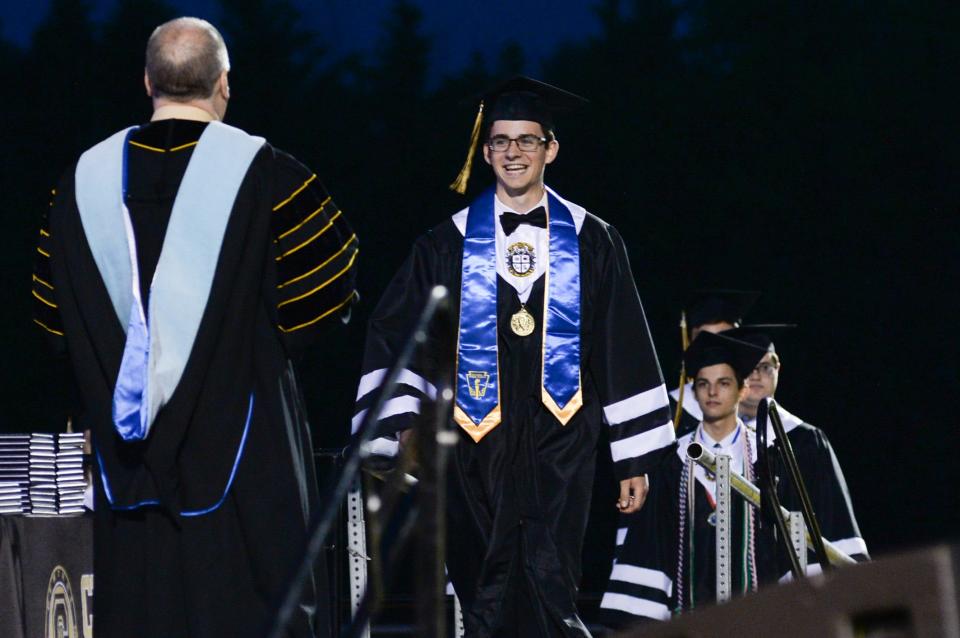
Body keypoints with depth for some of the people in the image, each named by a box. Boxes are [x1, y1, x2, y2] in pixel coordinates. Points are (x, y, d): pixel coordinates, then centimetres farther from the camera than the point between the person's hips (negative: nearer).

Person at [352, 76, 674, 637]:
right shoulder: (449, 245, 7)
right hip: (476, 443, 1)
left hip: (560, 447, -1)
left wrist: (635, 460, 5)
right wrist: (392, 440, -10)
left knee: (551, 588, -13)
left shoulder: (591, 242, 7)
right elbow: (395, 340, 3)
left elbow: (626, 353, 8)